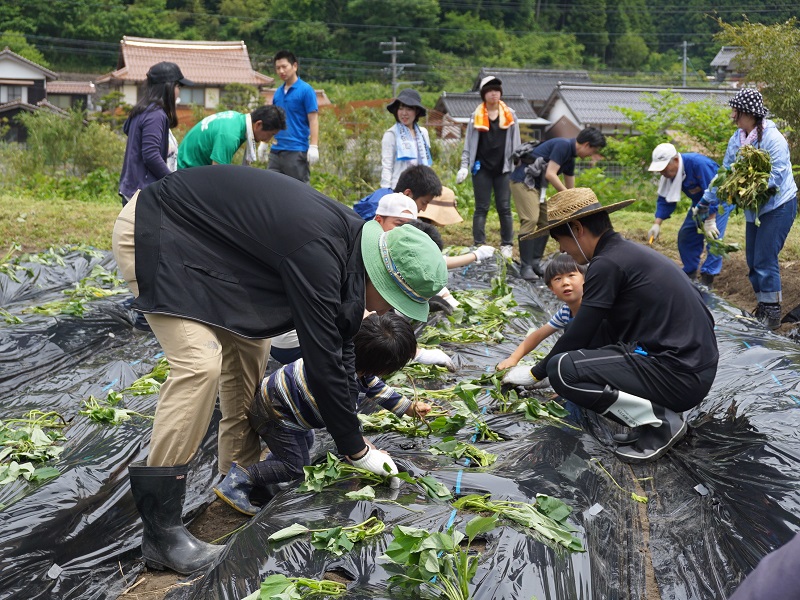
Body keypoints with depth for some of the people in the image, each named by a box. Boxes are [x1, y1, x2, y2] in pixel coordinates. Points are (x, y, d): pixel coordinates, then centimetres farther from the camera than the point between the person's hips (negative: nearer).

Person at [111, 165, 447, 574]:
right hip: (153, 234, -10)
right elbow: (321, 360, -27)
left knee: (249, 348, 8)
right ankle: (160, 529, -14)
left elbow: (339, 349, 7)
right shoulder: (317, 251, -33)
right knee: (200, 363, -21)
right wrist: (356, 450, -14)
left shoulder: (350, 244, -4)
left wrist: (352, 431, 10)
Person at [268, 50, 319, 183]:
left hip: (297, 151, -7)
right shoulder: (278, 92, 13)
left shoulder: (306, 90, -6)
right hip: (276, 150, 7)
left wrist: (313, 147, -18)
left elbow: (313, 120, -10)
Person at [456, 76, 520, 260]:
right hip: (482, 168, -1)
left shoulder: (510, 115, 7)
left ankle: (507, 245, 8)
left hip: (503, 168, 1)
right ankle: (478, 246, 3)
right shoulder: (476, 116, 4)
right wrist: (464, 166, -2)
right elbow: (468, 144, 6)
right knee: (481, 208, 1)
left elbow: (515, 143, 10)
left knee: (504, 208, 1)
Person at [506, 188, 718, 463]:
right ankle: (656, 414, 12)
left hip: (680, 376, -10)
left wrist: (536, 374, 9)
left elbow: (577, 337, -8)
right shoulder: (629, 251, 16)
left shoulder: (607, 263, -13)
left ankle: (660, 422, -8)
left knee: (562, 369, -16)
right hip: (695, 364, 10)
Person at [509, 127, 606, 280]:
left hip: (536, 185, 10)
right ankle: (526, 267, -14)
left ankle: (535, 262, 11)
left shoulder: (570, 158, 15)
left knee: (546, 222, 9)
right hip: (523, 180, -10)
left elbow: (570, 188, 23)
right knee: (530, 220, -17)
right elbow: (550, 174, -20)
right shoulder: (563, 145, -14)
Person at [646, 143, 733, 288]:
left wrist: (709, 222, -28)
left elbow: (712, 193, -32)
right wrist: (657, 224, -17)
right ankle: (690, 275, 15)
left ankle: (708, 279, -14)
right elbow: (665, 200, -5)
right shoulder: (668, 173, -11)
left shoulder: (698, 164, -34)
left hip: (719, 200, -8)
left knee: (713, 236, -18)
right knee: (685, 235, 4)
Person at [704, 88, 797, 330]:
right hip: (754, 209, 8)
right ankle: (762, 307, 24)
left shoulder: (772, 138, -21)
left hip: (778, 206, -8)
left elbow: (777, 177, -24)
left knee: (764, 260, -10)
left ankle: (773, 315, 0)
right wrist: (705, 201, 15)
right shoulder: (736, 140, 2)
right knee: (753, 260, 11)